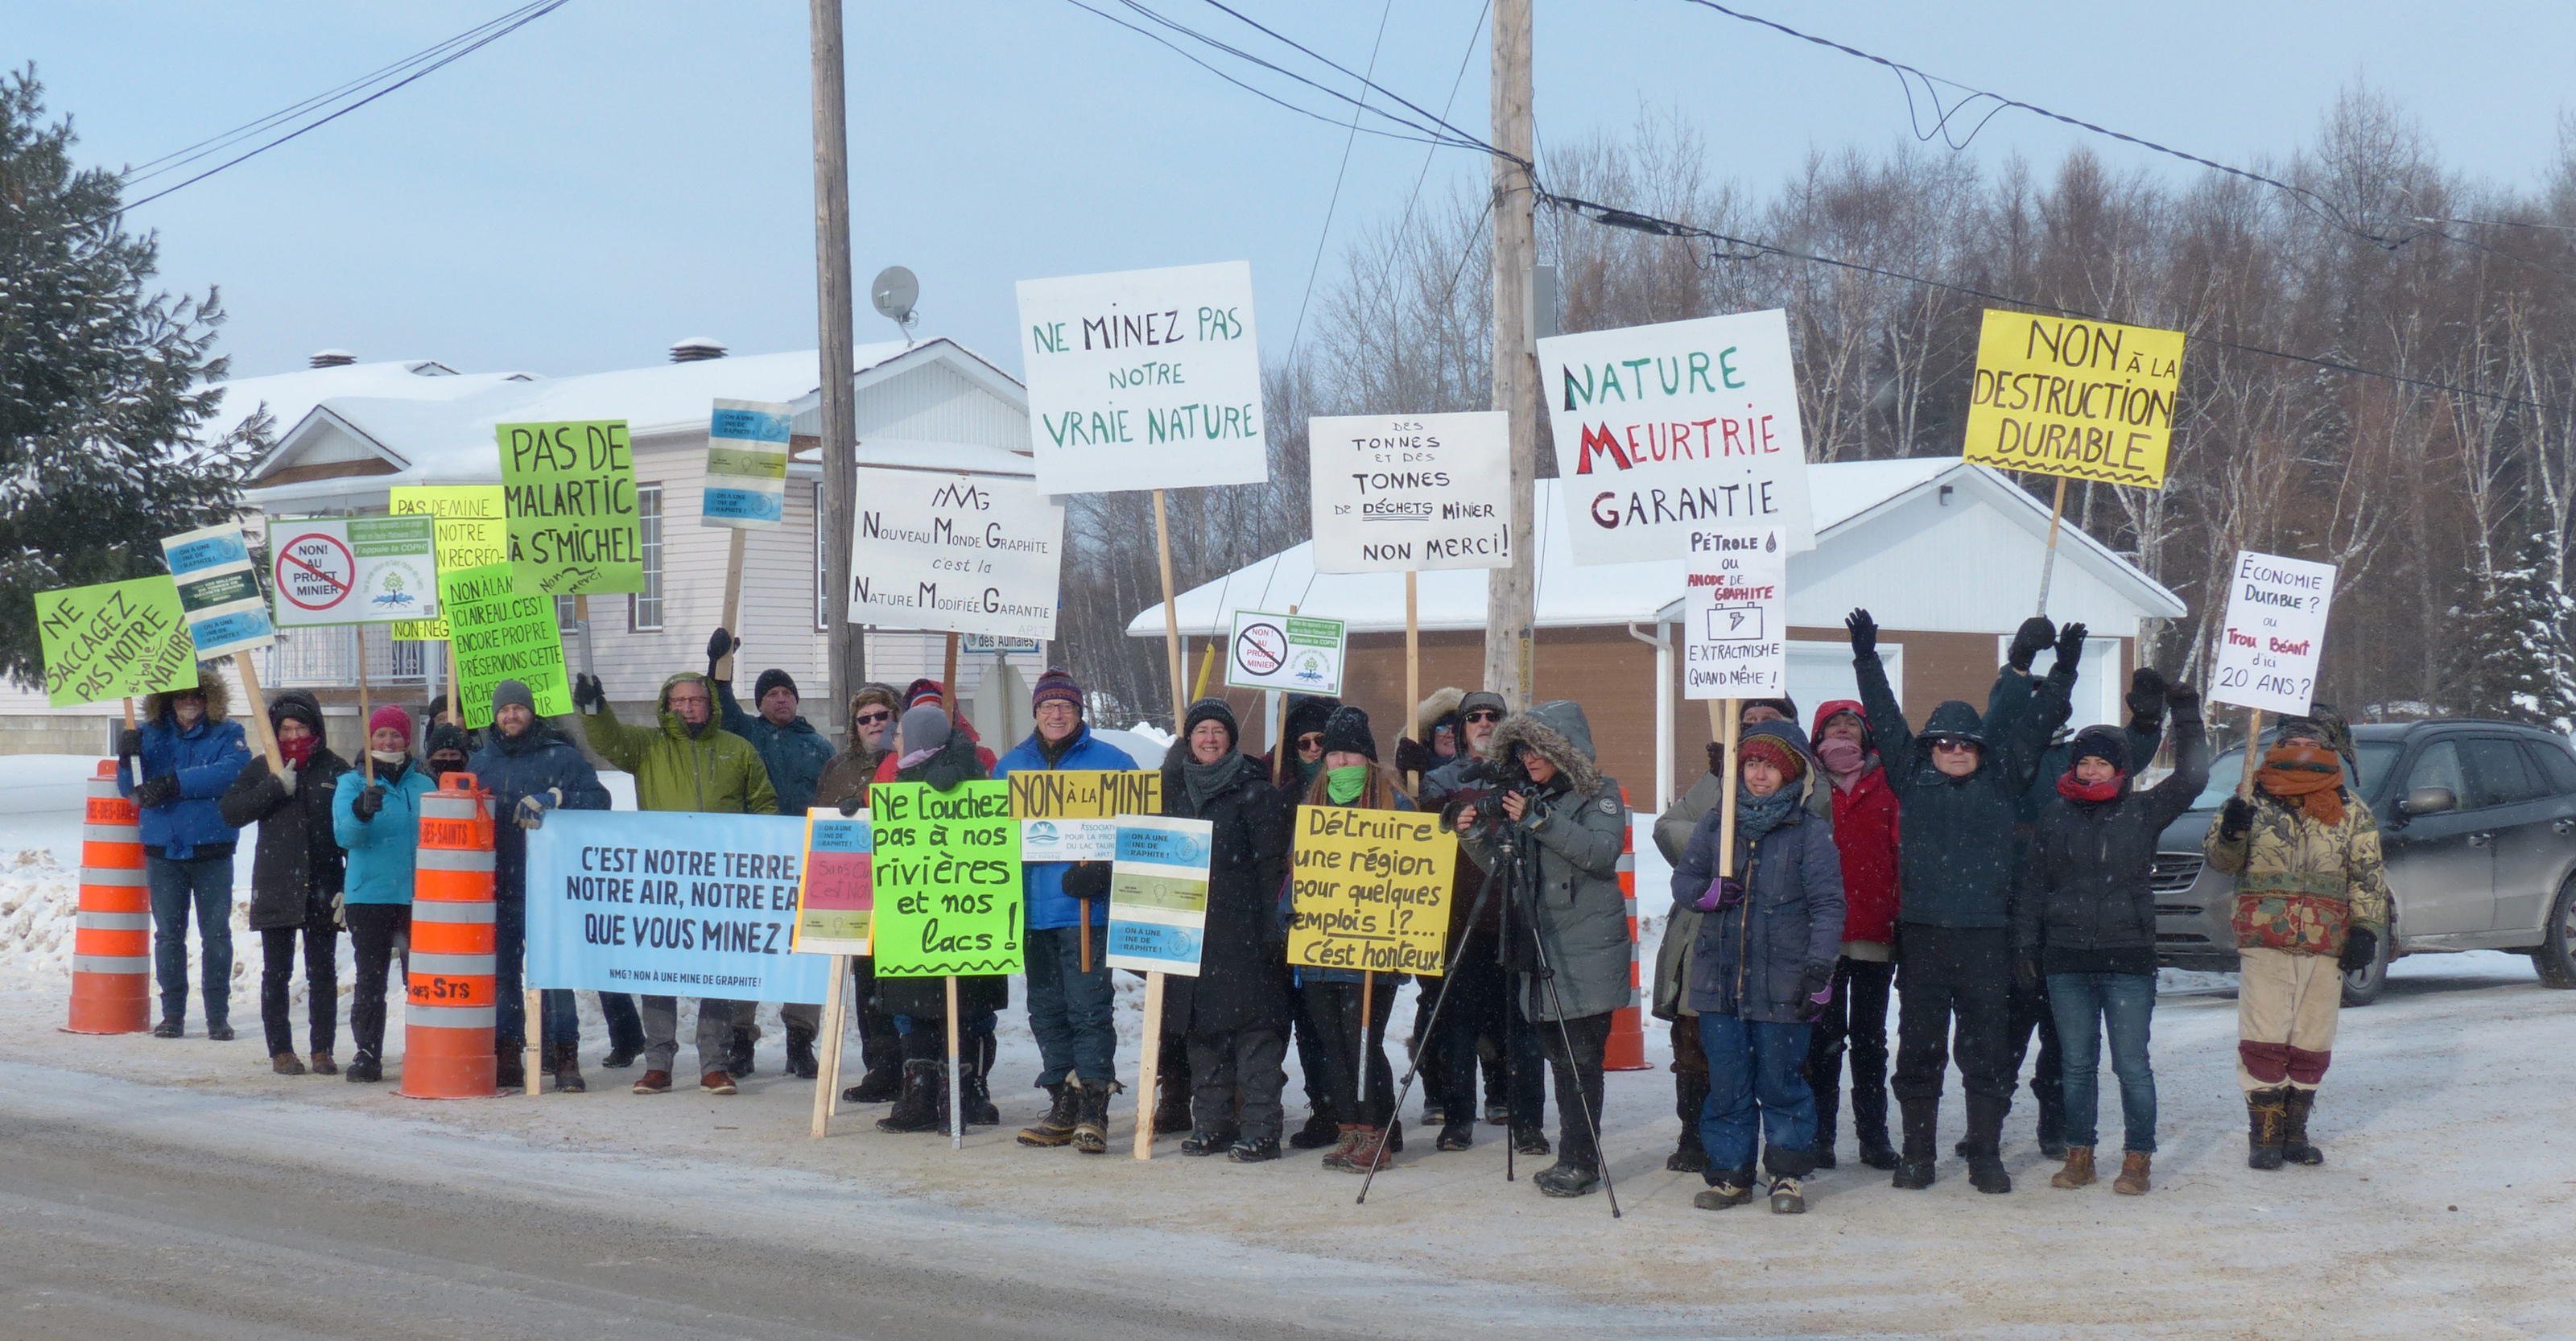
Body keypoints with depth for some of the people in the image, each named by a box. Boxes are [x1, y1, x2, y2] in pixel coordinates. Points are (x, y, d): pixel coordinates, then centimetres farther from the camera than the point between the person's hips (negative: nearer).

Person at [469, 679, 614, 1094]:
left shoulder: (562, 756, 4)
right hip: (497, 888, 4)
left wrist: (556, 807, -19)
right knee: (502, 973, 7)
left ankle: (564, 1057, -5)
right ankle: (506, 1057, 14)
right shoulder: (481, 762, 16)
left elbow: (594, 799, -4)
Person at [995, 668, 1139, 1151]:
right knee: (1046, 1011, 10)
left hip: (1087, 909, -5)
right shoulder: (1011, 766, 14)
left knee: (1089, 1008, -9)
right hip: (1032, 910, 5)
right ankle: (1063, 1105, 17)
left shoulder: (1111, 763, 0)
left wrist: (1100, 873, -18)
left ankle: (1093, 1110, -6)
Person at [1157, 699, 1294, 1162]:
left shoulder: (1254, 790, -2)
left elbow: (1273, 862, -6)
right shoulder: (1178, 789, 15)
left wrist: (1272, 924, -13)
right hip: (1191, 928, 6)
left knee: (1252, 1023, -8)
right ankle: (1211, 1123, 15)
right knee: (1201, 1024, 8)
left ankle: (1260, 1128, -8)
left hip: (1242, 928, -6)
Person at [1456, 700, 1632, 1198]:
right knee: (1559, 1057, 8)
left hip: (1587, 950, -6)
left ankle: (1579, 1162, -6)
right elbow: (1505, 868, 18)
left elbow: (1602, 851, -19)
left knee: (1581, 1058, -8)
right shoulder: (1525, 797, 16)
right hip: (1538, 949, 6)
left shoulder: (1600, 794, -2)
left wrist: (1540, 821, -25)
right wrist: (1475, 838, -1)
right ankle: (1573, 1159, 12)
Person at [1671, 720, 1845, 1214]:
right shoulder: (1715, 824, 11)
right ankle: (1729, 1173, 16)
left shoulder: (1811, 832, -1)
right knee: (1726, 1082, 7)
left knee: (1780, 1080, 2)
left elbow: (1827, 904, -5)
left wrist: (1819, 968, -14)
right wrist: (1706, 891, -10)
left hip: (1781, 982, -3)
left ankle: (1788, 1173, 15)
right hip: (1718, 976, 3)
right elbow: (1682, 878, 14)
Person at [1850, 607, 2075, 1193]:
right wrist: (1867, 660, 12)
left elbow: (2028, 726, 11)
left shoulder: (2000, 782, 10)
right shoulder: (1912, 780, 10)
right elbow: (1886, 721, 13)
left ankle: (1986, 1155, 9)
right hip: (1921, 933, 0)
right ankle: (1917, 1154, 12)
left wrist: (2061, 674, 7)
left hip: (1986, 935, 0)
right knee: (1919, 1046, 5)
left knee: (1988, 1049, 2)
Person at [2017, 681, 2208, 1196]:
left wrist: (2186, 714, -9)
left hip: (2128, 960, -2)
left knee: (2132, 1065, -2)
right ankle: (2079, 1156, 17)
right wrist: (2025, 942, 7)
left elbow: (2192, 777, -7)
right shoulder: (2056, 815, 9)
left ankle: (2137, 1160, 6)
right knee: (2077, 1065, 9)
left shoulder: (2143, 811, 3)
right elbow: (2032, 884, 12)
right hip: (2066, 960, 2)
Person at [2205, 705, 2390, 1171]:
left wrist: (2365, 931, -2)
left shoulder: (2352, 812, 10)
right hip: (2263, 941, -2)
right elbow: (2219, 860, 7)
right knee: (2263, 1041, -8)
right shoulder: (2255, 798, 8)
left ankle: (2295, 1131, 18)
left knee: (2312, 1045, 6)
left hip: (2326, 947, 2)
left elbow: (2368, 877, 8)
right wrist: (2230, 832, -15)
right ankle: (2264, 1136, -2)